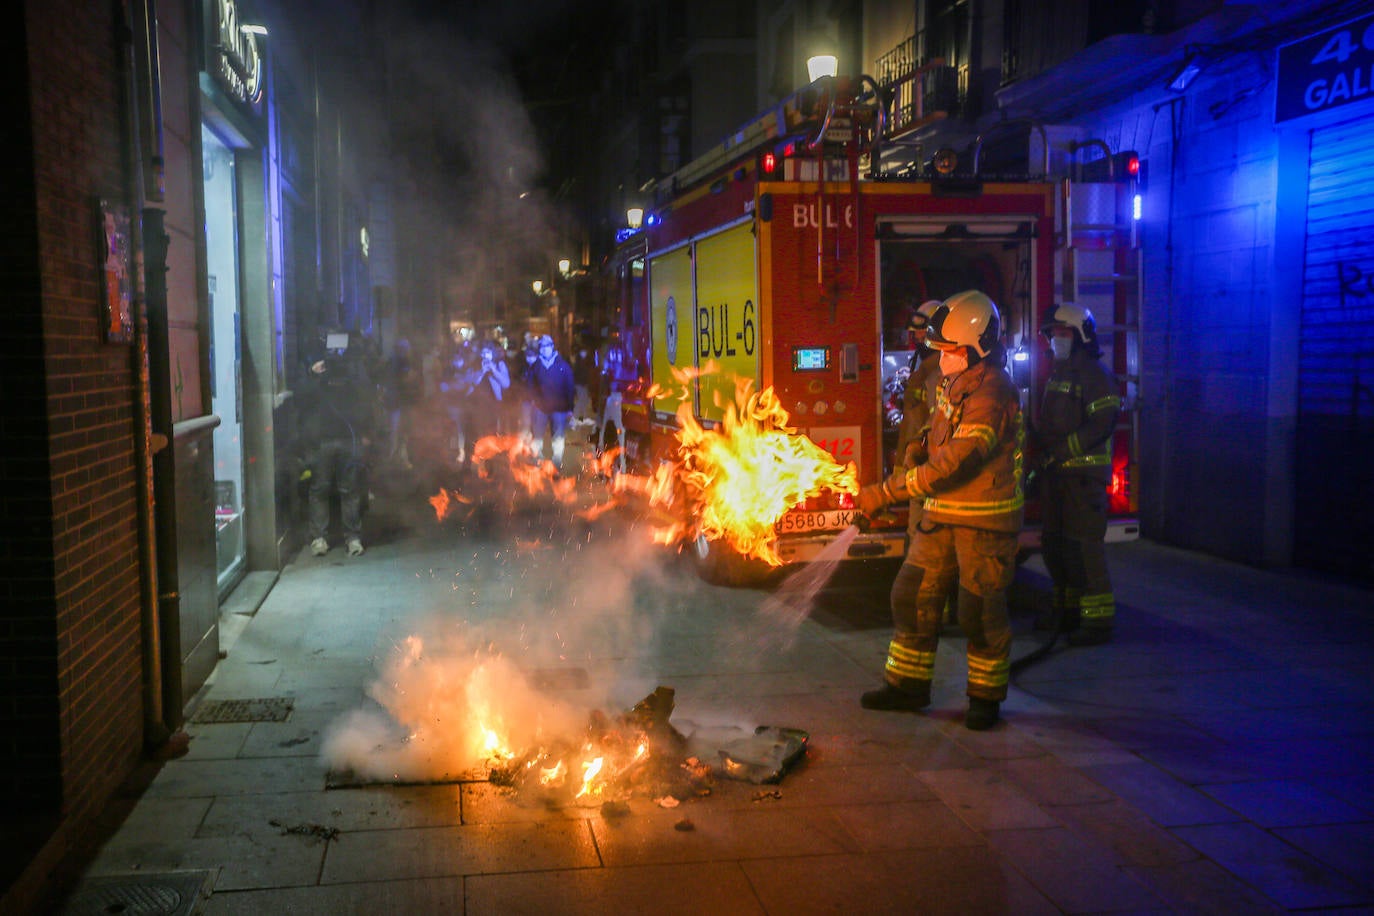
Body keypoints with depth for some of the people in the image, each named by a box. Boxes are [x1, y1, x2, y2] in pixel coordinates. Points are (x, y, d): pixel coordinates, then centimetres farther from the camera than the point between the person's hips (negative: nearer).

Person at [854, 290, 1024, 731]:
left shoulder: (991, 395, -21)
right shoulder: (952, 383, 8)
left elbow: (952, 466, -28)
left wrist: (885, 492, -27)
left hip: (985, 520, -8)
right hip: (942, 513, 8)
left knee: (979, 611, 0)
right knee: (913, 595, 8)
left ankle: (986, 697, 17)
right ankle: (908, 685, 20)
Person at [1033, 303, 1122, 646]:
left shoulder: (1095, 376, -10)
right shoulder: (1058, 374, 18)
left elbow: (1101, 425, -20)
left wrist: (1059, 450, -22)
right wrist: (1041, 455, 14)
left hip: (1083, 473, -9)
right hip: (1055, 474, 9)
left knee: (1082, 546, -10)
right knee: (1054, 543, 14)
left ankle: (1098, 620, -3)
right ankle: (1068, 611, 26)